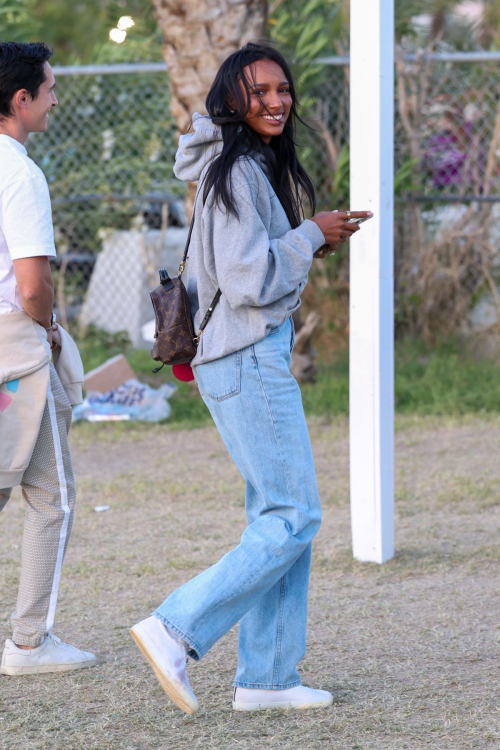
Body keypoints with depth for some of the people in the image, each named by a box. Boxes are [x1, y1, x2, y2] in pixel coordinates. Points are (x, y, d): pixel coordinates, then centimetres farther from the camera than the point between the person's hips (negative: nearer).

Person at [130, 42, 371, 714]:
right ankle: (176, 629, -9)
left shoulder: (257, 168, 16)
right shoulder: (238, 173, -15)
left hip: (258, 355, 10)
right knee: (292, 517, -9)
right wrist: (311, 236, -9)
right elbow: (249, 280, -20)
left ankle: (266, 678, 13)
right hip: (249, 358, -10)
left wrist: (304, 246, 12)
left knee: (279, 516, 11)